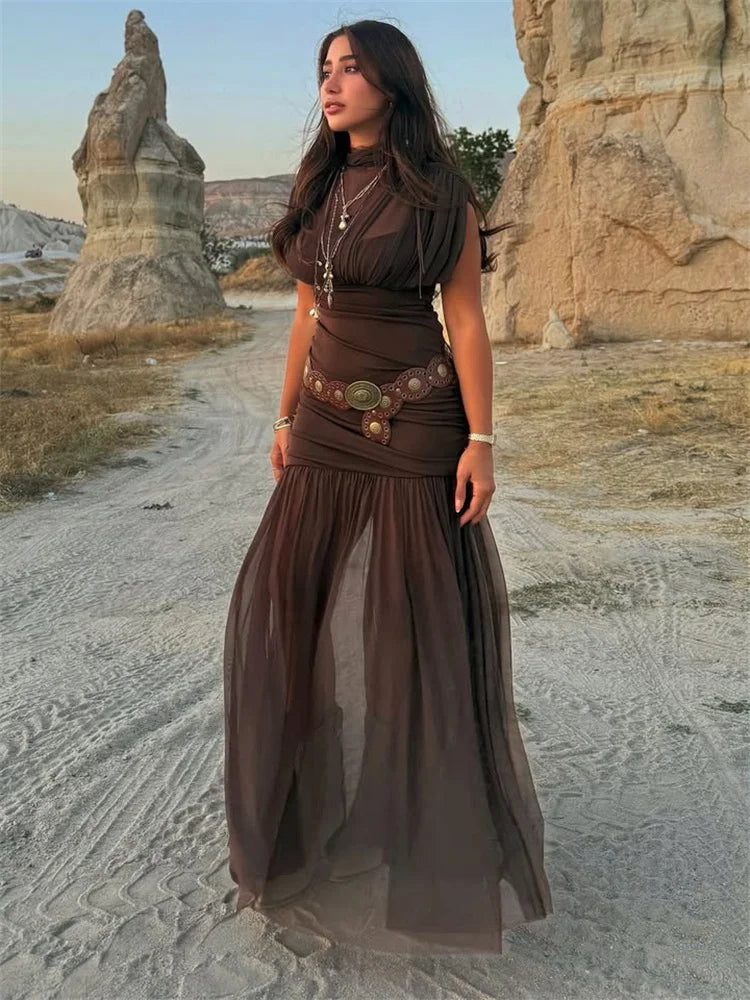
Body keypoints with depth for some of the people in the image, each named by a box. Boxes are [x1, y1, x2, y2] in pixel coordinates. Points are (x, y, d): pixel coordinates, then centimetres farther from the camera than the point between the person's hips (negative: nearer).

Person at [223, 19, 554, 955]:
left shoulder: (442, 195, -7)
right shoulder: (317, 190, 9)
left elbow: (467, 321, -9)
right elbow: (308, 314, 13)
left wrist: (480, 441, -14)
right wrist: (287, 419, 14)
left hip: (415, 426, -5)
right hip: (330, 425, 6)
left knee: (420, 616, 1)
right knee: (295, 605, 7)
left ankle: (436, 808, 22)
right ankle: (321, 795, 28)